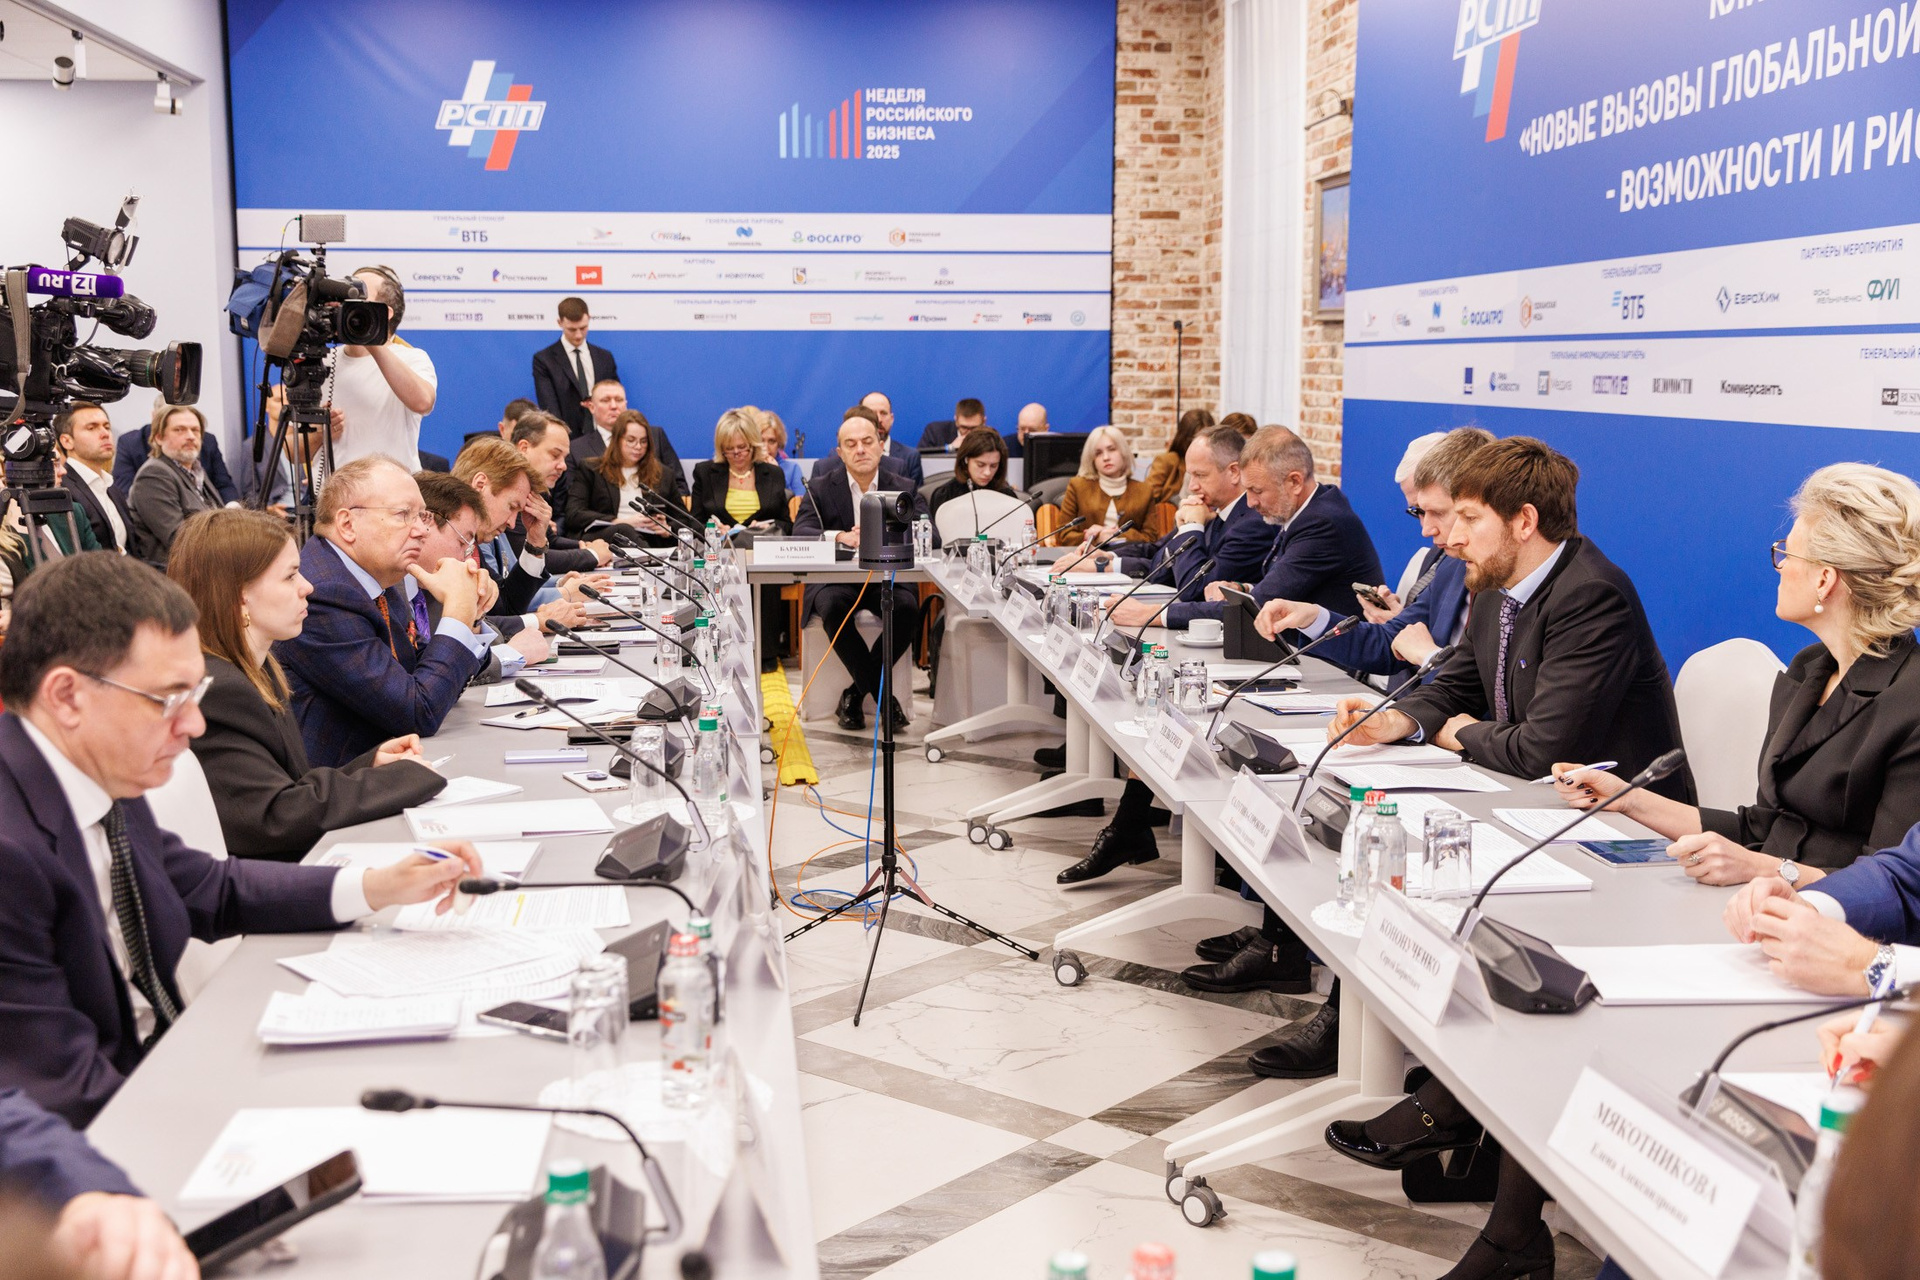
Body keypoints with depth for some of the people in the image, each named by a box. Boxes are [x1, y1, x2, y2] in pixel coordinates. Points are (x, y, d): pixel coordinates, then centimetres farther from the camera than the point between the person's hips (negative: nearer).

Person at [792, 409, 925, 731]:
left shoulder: (904, 488, 6)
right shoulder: (821, 487, 4)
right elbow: (800, 533, -11)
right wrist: (840, 536, -30)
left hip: (887, 579, 1)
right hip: (834, 580, -1)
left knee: (907, 608, -31)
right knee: (833, 607, -35)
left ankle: (857, 693, -14)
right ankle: (884, 696, -20)